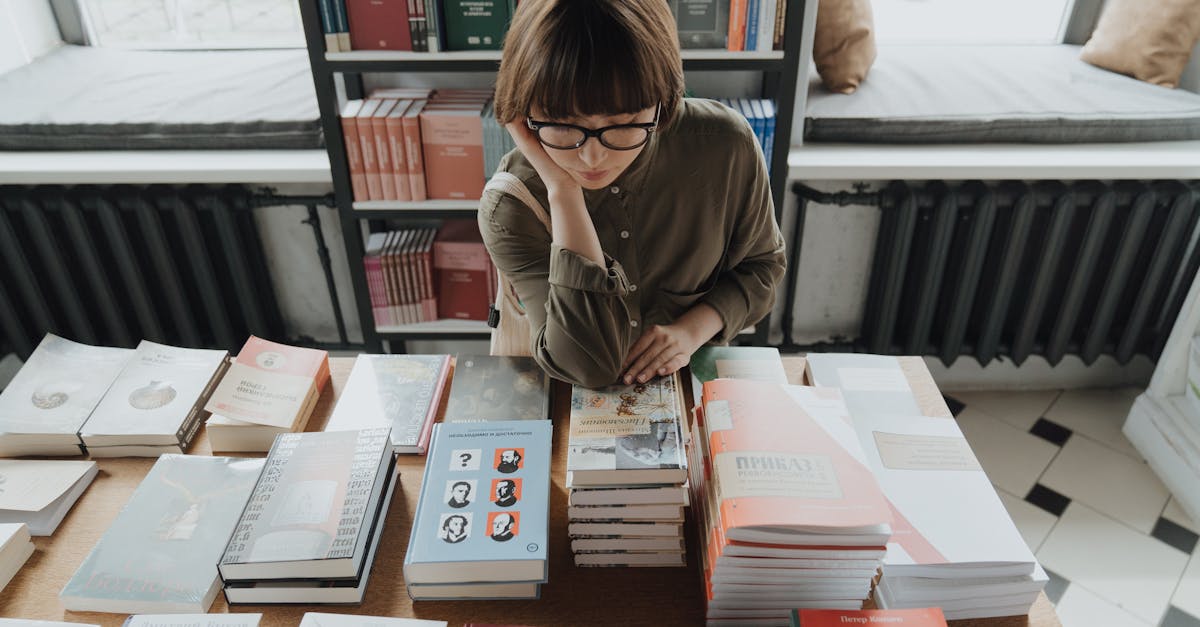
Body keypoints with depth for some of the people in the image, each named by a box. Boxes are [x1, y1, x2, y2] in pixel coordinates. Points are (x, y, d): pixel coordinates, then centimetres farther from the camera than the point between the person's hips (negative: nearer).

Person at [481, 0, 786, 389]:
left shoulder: (726, 147, -16)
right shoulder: (508, 208, -20)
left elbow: (760, 264, 2)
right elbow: (590, 367, -27)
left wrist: (693, 330, -16)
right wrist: (564, 193, -31)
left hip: (689, 379, 2)